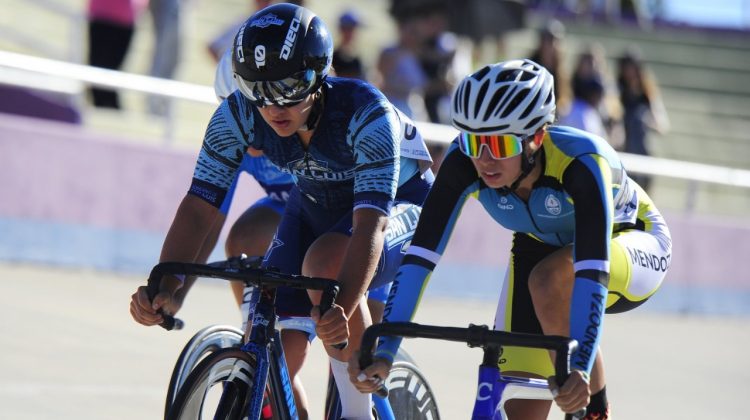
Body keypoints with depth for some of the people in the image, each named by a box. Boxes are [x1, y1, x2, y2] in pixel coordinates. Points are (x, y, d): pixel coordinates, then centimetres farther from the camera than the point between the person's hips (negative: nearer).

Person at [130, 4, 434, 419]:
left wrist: (342, 311, -59)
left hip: (397, 204, -4)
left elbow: (370, 225, -44)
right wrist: (165, 289, -42)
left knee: (326, 263, -36)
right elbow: (199, 207, -26)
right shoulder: (237, 116, -24)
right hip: (315, 208, 4)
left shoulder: (366, 114, -36)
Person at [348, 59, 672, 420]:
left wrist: (580, 368, -57)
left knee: (549, 279, -36)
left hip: (633, 241, -4)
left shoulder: (579, 161, -38)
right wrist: (383, 352, -37)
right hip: (541, 247, 4)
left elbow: (592, 272, -46)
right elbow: (420, 255, -30)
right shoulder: (464, 161, -28)